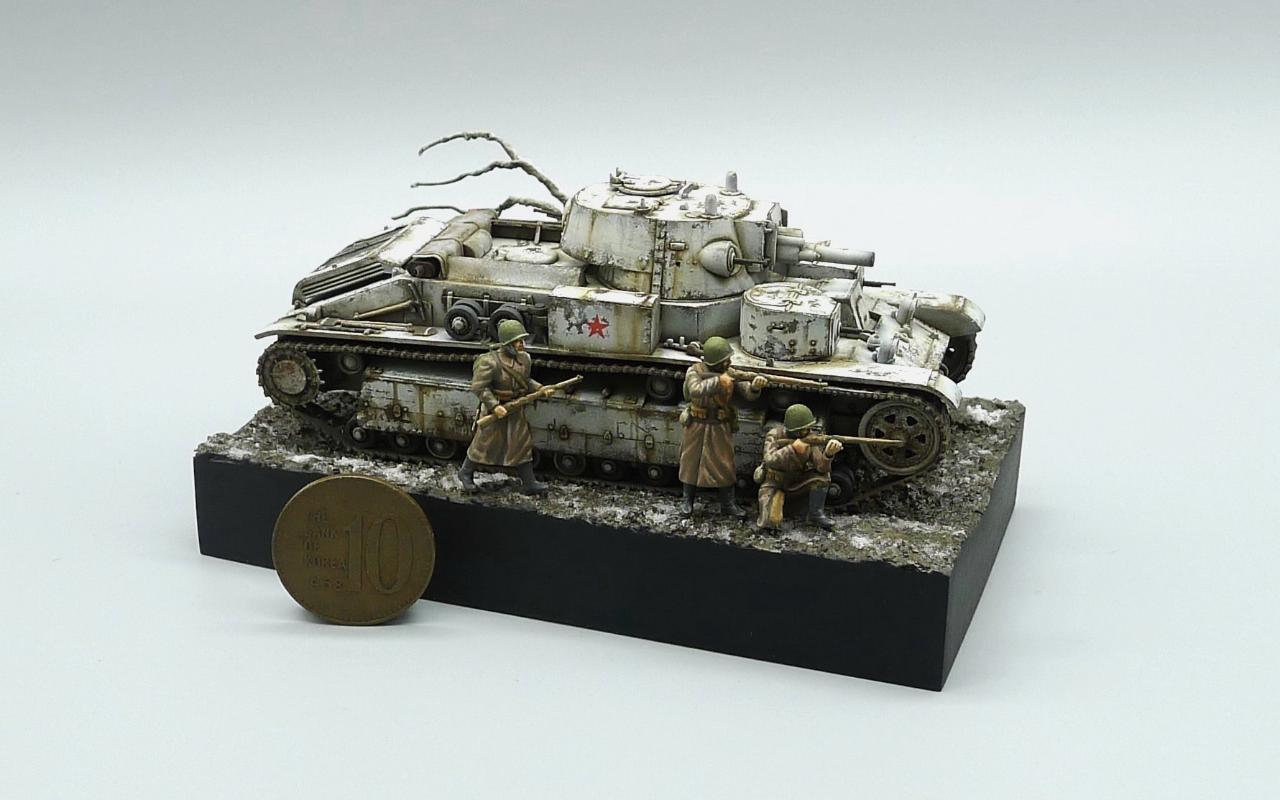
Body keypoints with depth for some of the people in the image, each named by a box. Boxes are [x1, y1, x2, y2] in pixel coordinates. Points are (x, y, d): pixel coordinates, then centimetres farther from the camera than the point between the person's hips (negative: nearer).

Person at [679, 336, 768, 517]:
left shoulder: (731, 374, -6)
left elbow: (747, 393, -17)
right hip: (697, 426, -1)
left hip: (720, 428, 1)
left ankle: (728, 503, 16)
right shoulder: (695, 371, -13)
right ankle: (688, 501, 24)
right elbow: (696, 390, -32)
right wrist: (718, 381, -41)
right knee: (691, 462, 9)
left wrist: (755, 386, -40)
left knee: (724, 464, 3)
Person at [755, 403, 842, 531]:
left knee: (822, 476, -23)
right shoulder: (775, 435, -21)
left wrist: (829, 454, -44)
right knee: (771, 522, -22)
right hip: (775, 482, -3)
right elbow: (770, 461, -37)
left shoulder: (810, 438, -14)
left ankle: (816, 514, -6)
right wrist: (793, 448, -46)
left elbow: (821, 467, -23)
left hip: (796, 480, 3)